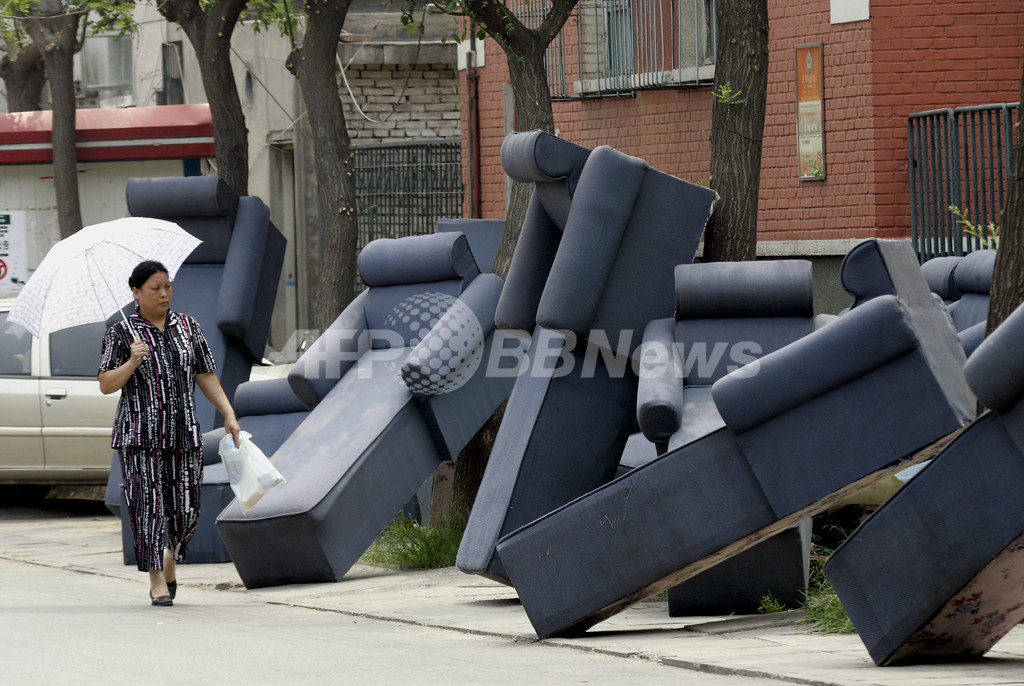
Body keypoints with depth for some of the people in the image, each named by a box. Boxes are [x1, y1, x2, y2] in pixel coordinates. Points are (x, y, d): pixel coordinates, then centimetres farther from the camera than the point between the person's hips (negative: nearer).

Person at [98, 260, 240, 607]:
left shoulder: (188, 327, 10)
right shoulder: (121, 334, -1)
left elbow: (206, 376, 14)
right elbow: (106, 385, -3)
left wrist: (229, 414, 6)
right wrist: (132, 363, -20)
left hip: (184, 432, 3)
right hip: (140, 432, -3)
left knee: (186, 507, 1)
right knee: (148, 505, -9)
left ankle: (170, 559, 29)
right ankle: (157, 580, -1)